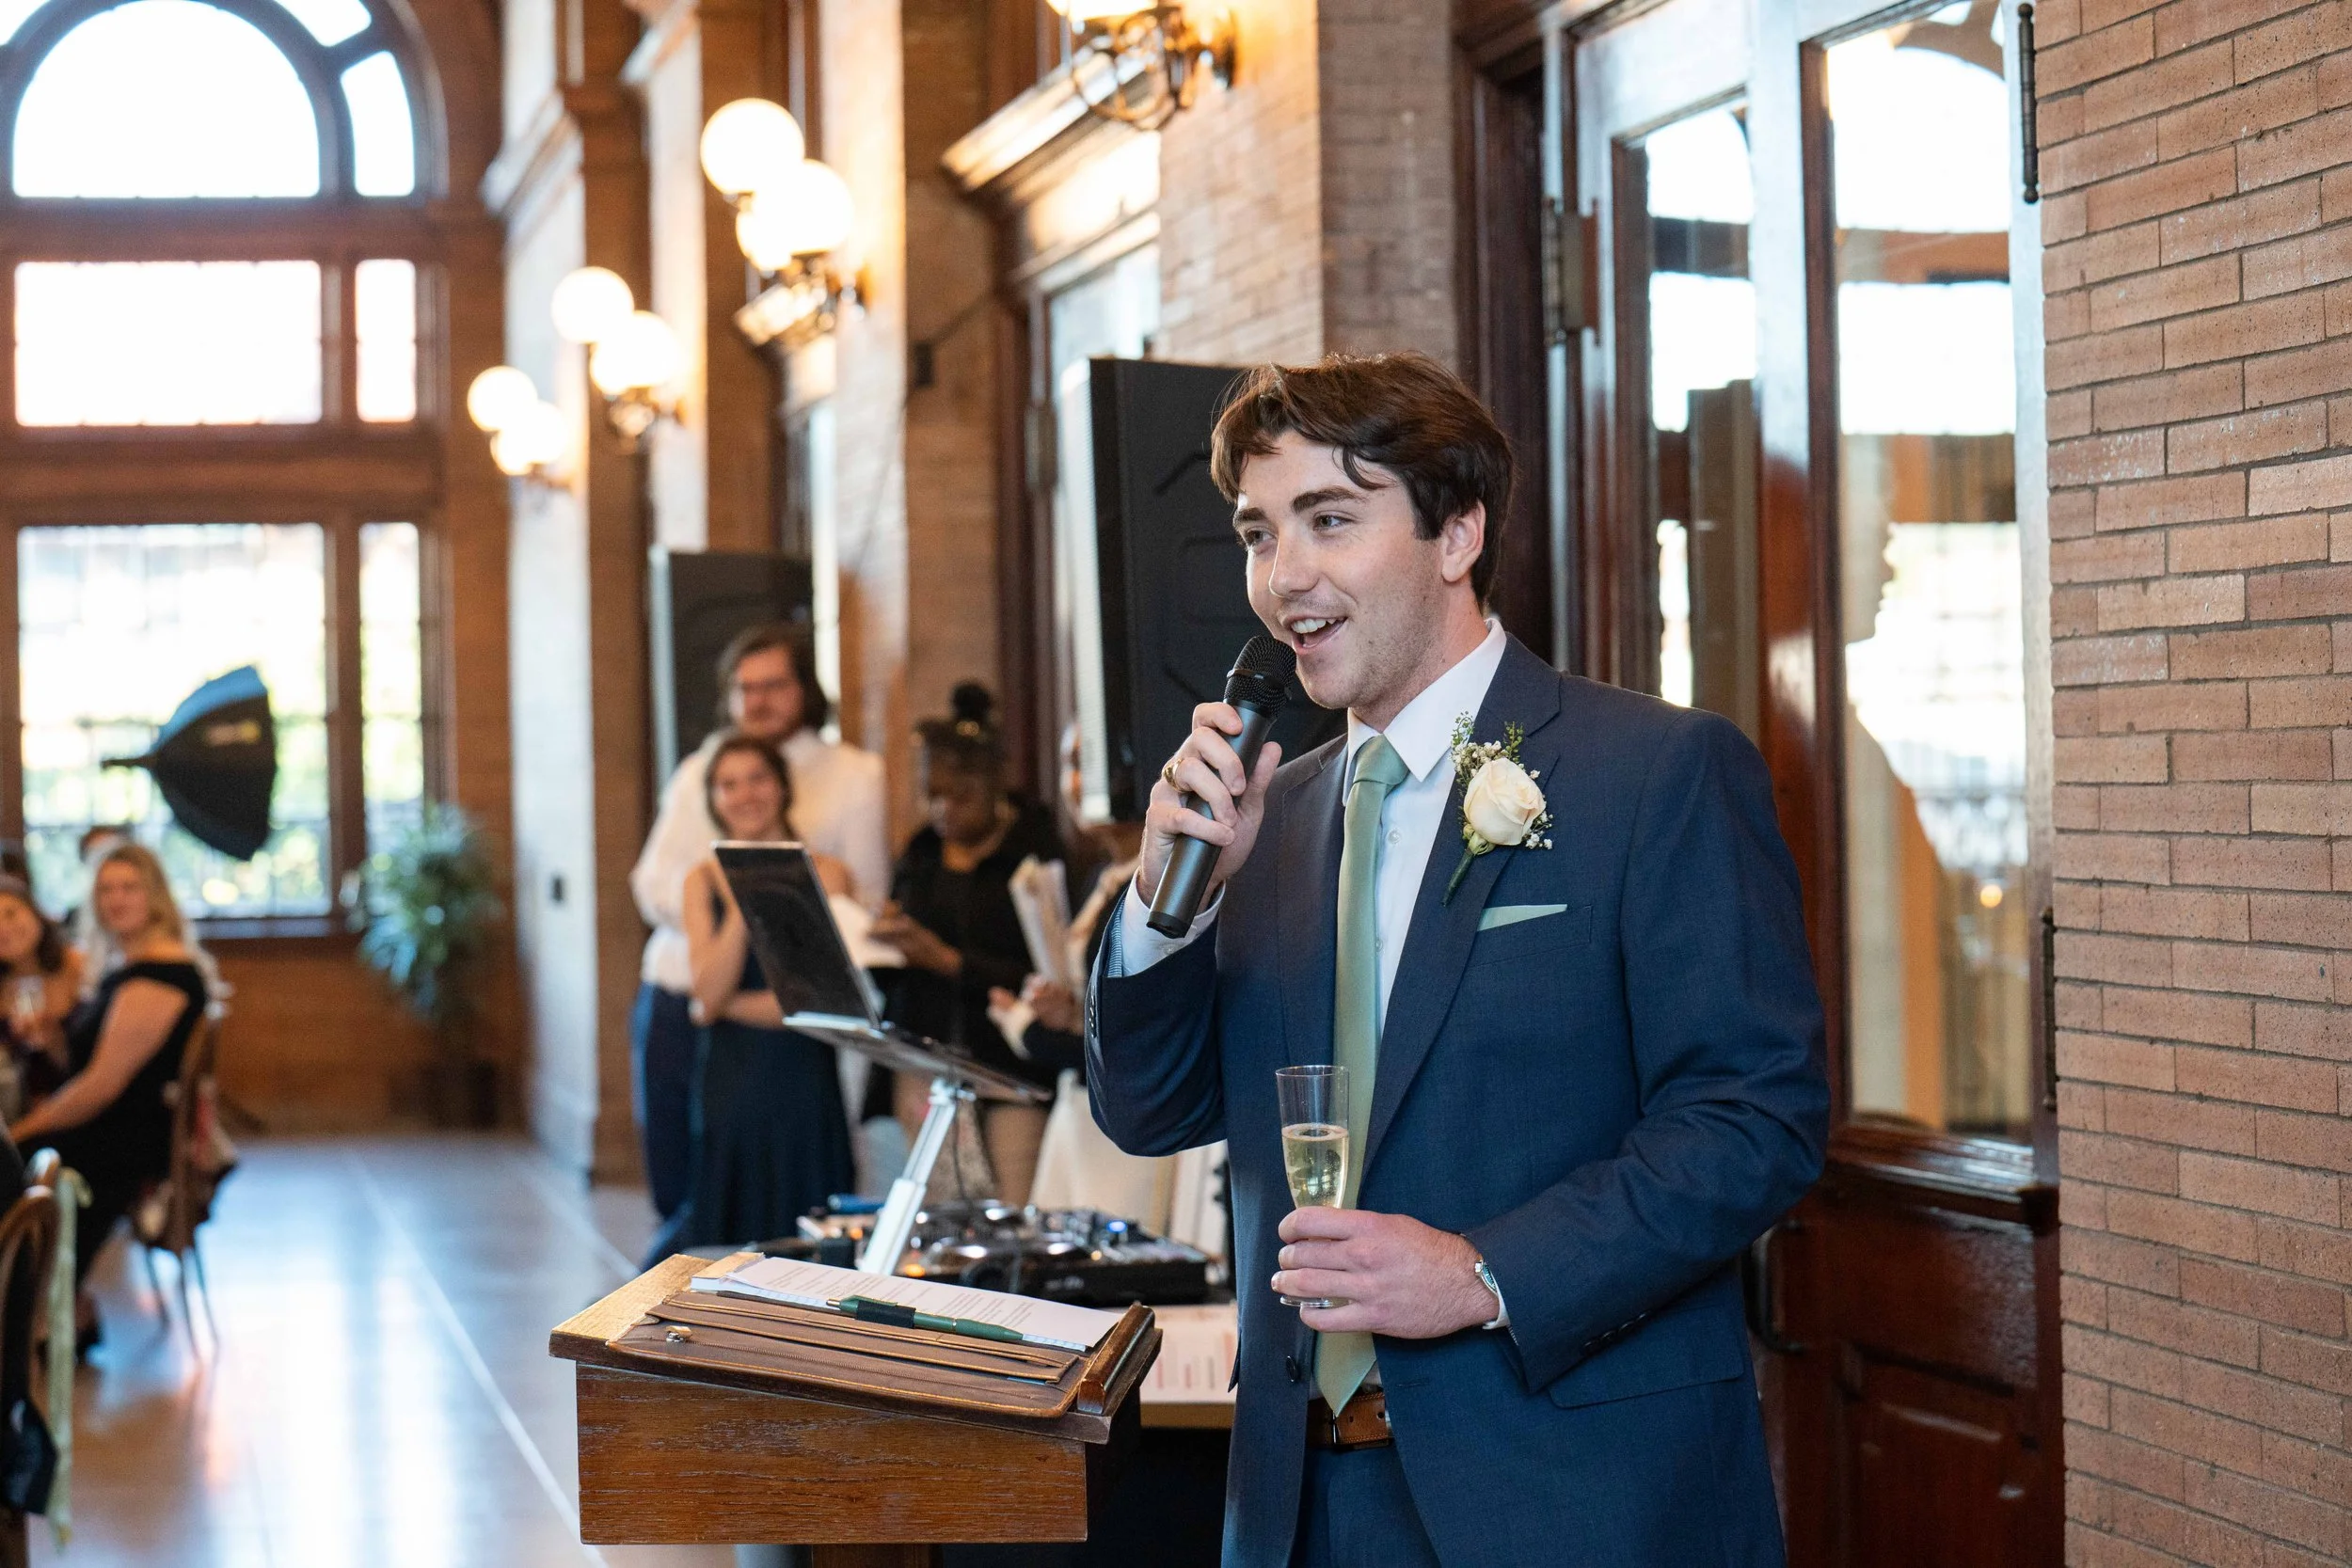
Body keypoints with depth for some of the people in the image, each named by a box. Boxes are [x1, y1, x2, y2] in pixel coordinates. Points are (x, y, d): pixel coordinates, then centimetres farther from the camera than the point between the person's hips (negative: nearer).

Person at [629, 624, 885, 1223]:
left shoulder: (854, 777, 4)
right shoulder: (695, 774, 16)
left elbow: (865, 904, -2)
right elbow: (651, 883, 9)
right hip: (675, 1002, 4)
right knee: (672, 1178, 7)